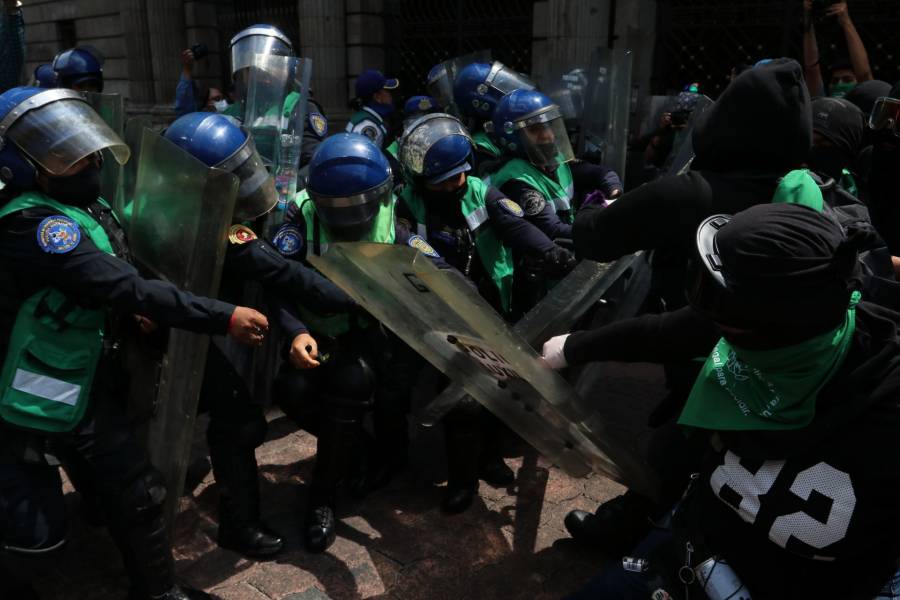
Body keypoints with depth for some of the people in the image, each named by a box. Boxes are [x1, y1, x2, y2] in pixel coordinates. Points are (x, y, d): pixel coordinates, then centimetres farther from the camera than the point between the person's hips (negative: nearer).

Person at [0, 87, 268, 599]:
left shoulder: (89, 207, 6)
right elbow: (127, 288, -32)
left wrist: (130, 314, -2)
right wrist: (225, 317, -32)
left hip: (90, 389, 9)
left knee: (139, 493, 13)